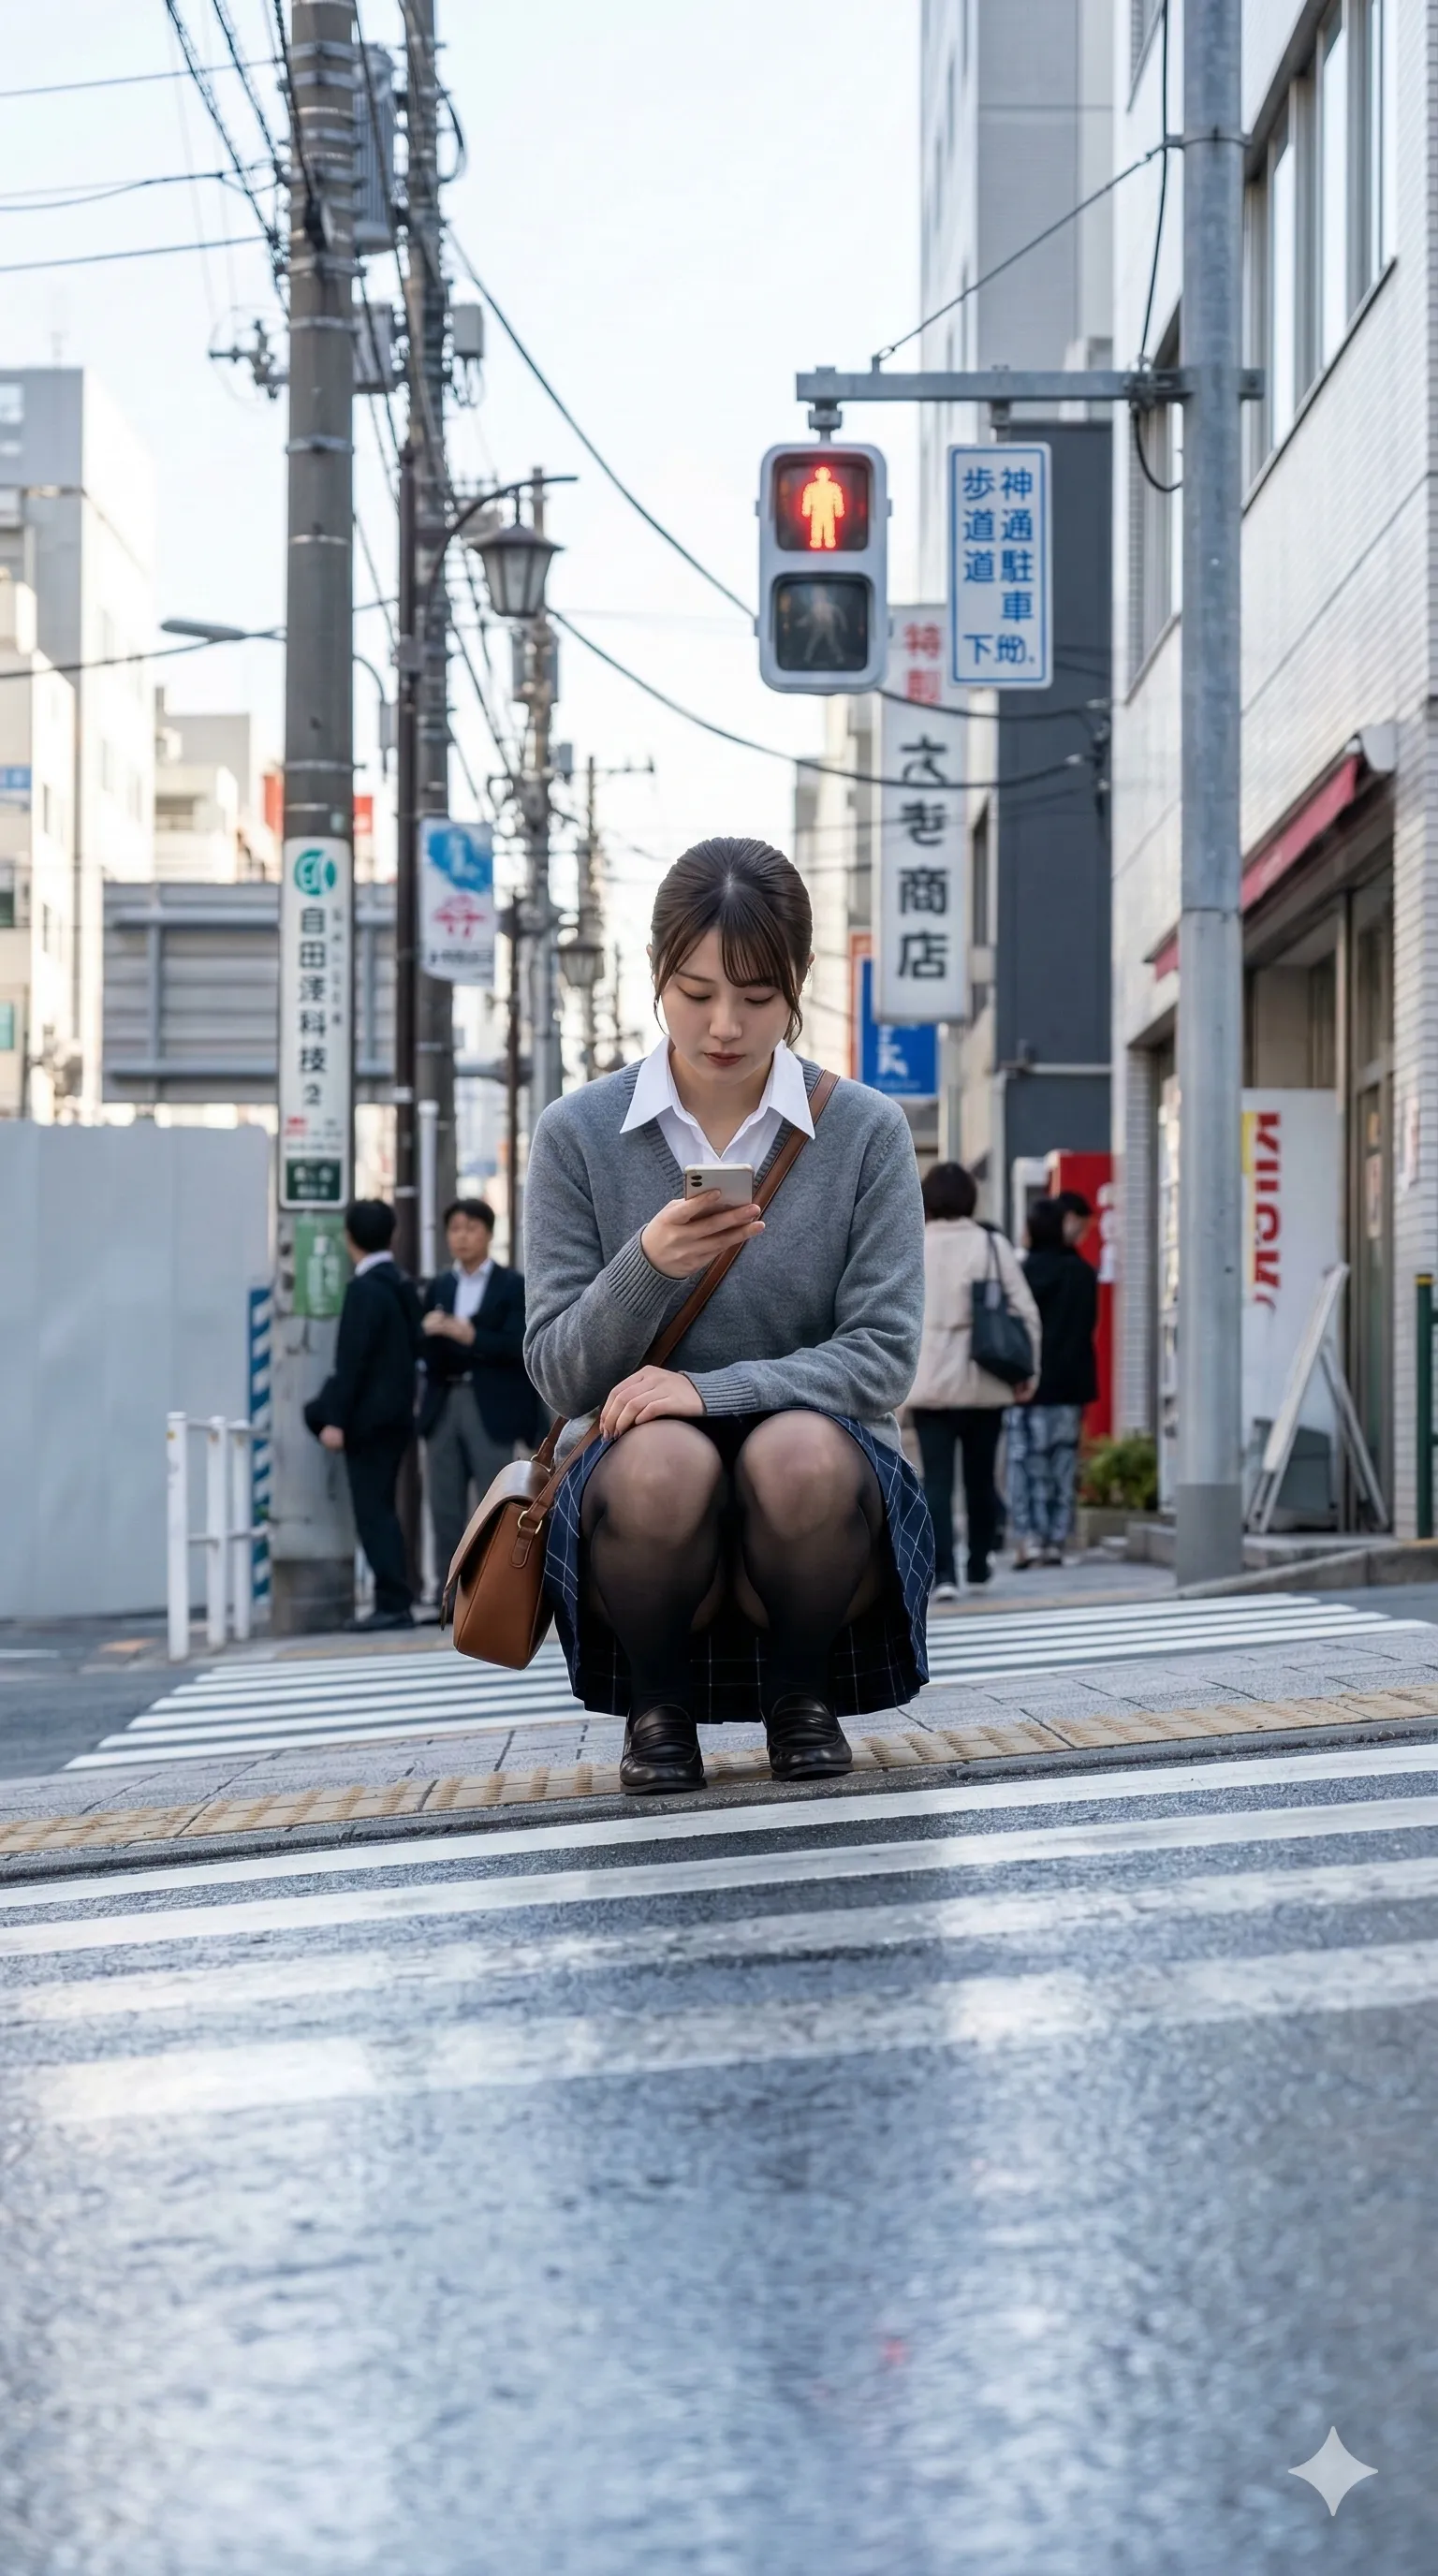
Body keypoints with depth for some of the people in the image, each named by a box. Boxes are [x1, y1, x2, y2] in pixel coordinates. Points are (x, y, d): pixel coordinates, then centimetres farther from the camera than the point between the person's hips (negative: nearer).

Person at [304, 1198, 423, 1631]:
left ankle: (395, 1603, -6)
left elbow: (351, 1360, -19)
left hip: (370, 1416, -9)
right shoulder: (403, 1284, 10)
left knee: (374, 1510, -5)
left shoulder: (364, 1289, -15)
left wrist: (336, 1420, -19)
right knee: (379, 1507, 14)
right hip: (397, 1412, 9)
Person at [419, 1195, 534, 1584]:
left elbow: (517, 1347, -11)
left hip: (491, 1408, -5)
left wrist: (468, 1335, -20)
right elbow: (425, 1350, 7)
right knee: (445, 1509, 5)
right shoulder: (439, 1287, 14)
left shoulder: (513, 1286, 1)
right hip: (444, 1405, 5)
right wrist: (429, 1333, -14)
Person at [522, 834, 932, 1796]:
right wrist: (647, 1267, -22)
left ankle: (800, 1692, -4)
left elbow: (884, 1356, -6)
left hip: (823, 1461, 0)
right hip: (632, 1480, 0)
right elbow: (560, 1374, -2)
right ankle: (657, 1703, -5)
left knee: (798, 1454, -35)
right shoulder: (578, 1135, 1)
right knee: (665, 1462, -36)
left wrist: (714, 1391, -21)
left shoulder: (867, 1131, 1)